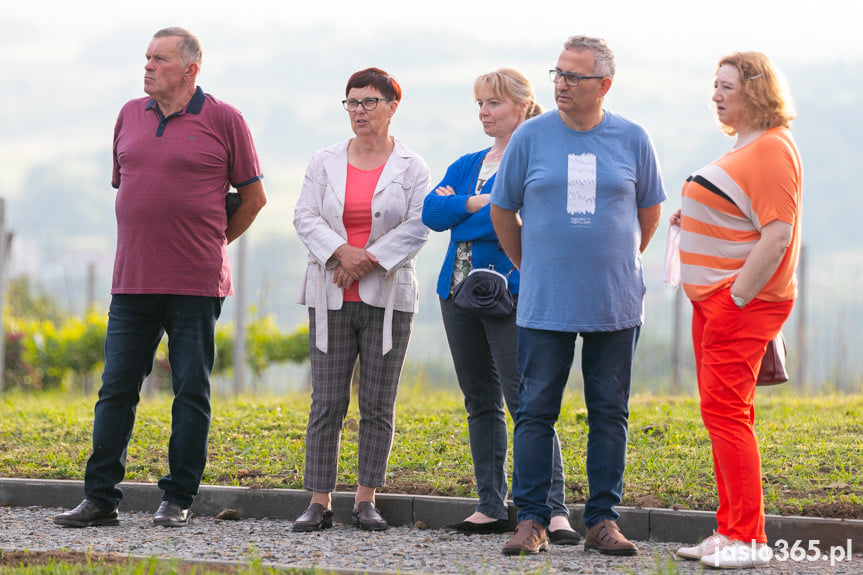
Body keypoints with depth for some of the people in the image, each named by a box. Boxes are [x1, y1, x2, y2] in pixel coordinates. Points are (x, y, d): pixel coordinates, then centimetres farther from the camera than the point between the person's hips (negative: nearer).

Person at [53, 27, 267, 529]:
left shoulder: (223, 120, -1)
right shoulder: (130, 116, 12)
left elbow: (254, 196, 5)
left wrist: (213, 243, 7)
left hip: (196, 284, -4)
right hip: (133, 280, 4)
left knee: (191, 393, 1)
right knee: (116, 389, 2)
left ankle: (179, 500, 7)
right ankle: (100, 498, 4)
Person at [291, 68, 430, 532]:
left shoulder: (410, 168, 4)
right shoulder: (324, 163, 9)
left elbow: (417, 227, -5)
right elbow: (305, 218, 1)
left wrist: (369, 260, -14)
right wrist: (341, 252, -16)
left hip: (387, 298, -1)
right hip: (331, 299, 1)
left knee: (378, 405, 1)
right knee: (327, 402, -2)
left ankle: (366, 500, 8)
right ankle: (319, 502, 0)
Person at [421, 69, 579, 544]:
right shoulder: (467, 165, 18)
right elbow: (432, 212, 4)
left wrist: (457, 212, -6)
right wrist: (477, 204, -10)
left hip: (509, 294, -8)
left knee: (525, 401, -14)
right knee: (480, 402, 10)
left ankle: (554, 510, -17)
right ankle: (491, 508, 15)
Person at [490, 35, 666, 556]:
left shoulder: (632, 140, 2)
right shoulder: (531, 137, 0)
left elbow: (649, 211, 16)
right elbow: (503, 212, 11)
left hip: (615, 307, 1)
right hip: (545, 305, -1)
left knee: (610, 414, 4)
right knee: (536, 411, -1)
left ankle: (604, 520, 10)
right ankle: (531, 520, 4)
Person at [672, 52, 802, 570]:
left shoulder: (772, 149, -15)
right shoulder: (745, 146, 18)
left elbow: (777, 236, -22)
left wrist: (737, 298, -22)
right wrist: (695, 215, 15)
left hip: (743, 302, -11)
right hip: (716, 297, 11)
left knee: (724, 410, -13)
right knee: (725, 412, 11)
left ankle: (749, 540, -11)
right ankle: (731, 531, 16)